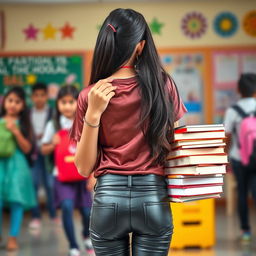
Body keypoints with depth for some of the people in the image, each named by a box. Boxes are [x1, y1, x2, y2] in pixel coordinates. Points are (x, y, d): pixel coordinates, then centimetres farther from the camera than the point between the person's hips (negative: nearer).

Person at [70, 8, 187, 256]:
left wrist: (93, 113, -6)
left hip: (108, 199, 0)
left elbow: (84, 168, -3)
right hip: (153, 199, 0)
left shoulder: (90, 95, -5)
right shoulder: (163, 85, -4)